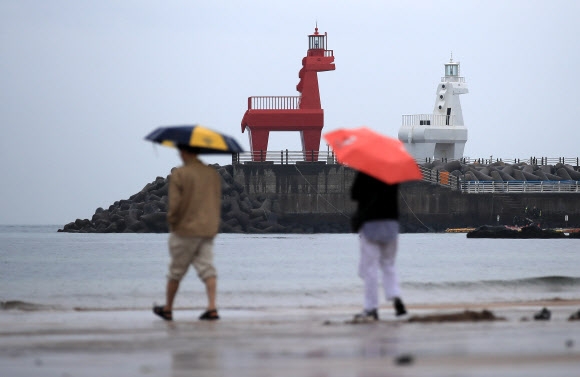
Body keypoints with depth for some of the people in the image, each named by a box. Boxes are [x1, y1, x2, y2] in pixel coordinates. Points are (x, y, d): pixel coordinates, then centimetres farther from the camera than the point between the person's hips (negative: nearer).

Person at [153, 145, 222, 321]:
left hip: (185, 229, -5)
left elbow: (174, 204, -16)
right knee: (207, 268, 2)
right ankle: (212, 308, -12)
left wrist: (171, 221, 0)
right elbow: (218, 202, 8)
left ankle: (167, 309, 19)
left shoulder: (179, 174, -12)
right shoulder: (213, 173, 6)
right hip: (209, 229, 5)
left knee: (176, 270, 7)